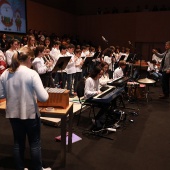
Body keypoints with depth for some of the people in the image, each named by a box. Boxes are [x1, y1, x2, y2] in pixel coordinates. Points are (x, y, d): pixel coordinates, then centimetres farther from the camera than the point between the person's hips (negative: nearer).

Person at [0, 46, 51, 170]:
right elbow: (43, 97, -21)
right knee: (35, 143, 12)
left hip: (13, 113, 5)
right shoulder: (32, 74, -18)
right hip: (30, 113, -5)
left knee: (18, 142, 19)